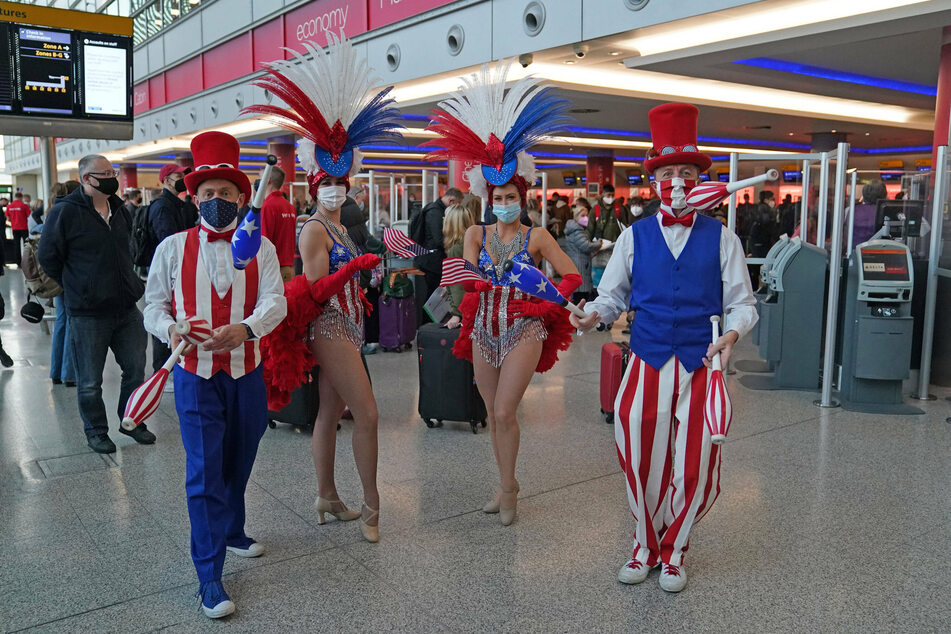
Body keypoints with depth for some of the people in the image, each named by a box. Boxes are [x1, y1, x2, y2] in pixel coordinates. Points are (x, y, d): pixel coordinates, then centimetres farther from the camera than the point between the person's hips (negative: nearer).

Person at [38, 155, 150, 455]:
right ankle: (96, 430, 25)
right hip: (87, 313, -5)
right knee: (90, 381, 7)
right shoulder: (65, 211, -10)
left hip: (126, 307, 6)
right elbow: (48, 257, -4)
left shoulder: (120, 210, 9)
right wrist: (75, 287, 2)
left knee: (135, 368, 12)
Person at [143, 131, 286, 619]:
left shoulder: (260, 248, 2)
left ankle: (231, 530, 43)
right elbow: (153, 305, 4)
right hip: (195, 374, -2)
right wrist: (171, 330, -19)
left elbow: (275, 302, -10)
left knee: (239, 462, 17)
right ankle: (209, 575, 5)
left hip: (247, 373, 2)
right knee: (204, 471, -4)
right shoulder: (172, 248, 3)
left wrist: (245, 328, -30)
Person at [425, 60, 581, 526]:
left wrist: (549, 303, -13)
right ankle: (506, 487, 26)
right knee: (493, 413, 11)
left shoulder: (536, 237, -2)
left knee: (504, 412, -9)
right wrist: (467, 281, -31)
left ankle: (509, 490, 8)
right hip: (484, 329, 4)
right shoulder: (476, 234, 5)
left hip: (524, 329, -4)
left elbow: (572, 276, 0)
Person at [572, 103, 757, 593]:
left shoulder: (722, 238, 4)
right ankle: (646, 544, 34)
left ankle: (673, 550, 32)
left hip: (700, 367, 0)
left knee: (695, 469, 5)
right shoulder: (634, 237, 7)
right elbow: (612, 295, 9)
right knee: (640, 461, 7)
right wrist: (590, 316, -12)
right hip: (647, 364, 1)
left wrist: (732, 334, -16)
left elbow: (742, 303, 5)